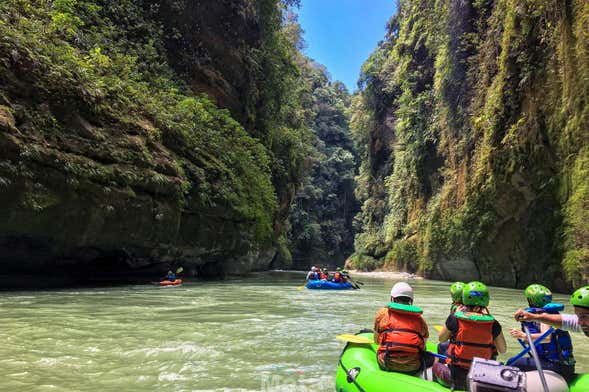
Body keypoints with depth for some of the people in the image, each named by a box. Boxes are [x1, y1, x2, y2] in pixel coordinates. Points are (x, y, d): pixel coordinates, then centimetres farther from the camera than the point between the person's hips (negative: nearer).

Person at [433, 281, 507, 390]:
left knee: (436, 365, 23)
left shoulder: (454, 319, -12)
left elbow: (441, 338, 4)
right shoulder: (493, 324, -8)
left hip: (456, 377, -2)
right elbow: (503, 350, 5)